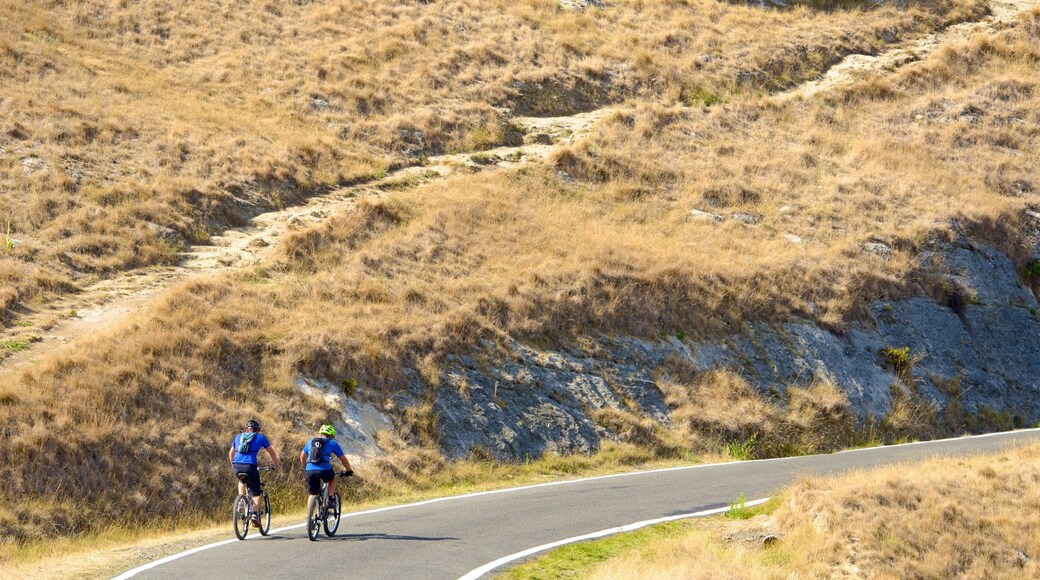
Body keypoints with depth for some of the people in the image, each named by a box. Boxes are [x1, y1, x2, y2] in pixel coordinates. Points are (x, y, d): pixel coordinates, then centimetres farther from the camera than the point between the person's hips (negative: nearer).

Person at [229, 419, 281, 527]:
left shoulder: (238, 437, 23)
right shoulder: (260, 437, 14)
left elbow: (231, 453, 33)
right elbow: (272, 452, 22)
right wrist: (277, 465, 36)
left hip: (237, 466, 3)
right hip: (249, 465, -3)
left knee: (242, 480, 36)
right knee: (256, 493, 7)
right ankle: (255, 514, -10)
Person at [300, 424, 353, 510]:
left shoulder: (311, 442, 24)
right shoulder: (332, 443, 14)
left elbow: (302, 457, 30)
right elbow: (343, 459, 19)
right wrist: (349, 470, 34)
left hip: (310, 471, 2)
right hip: (325, 470, -2)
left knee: (312, 494, 15)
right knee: (332, 478, 31)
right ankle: (331, 500, 17)